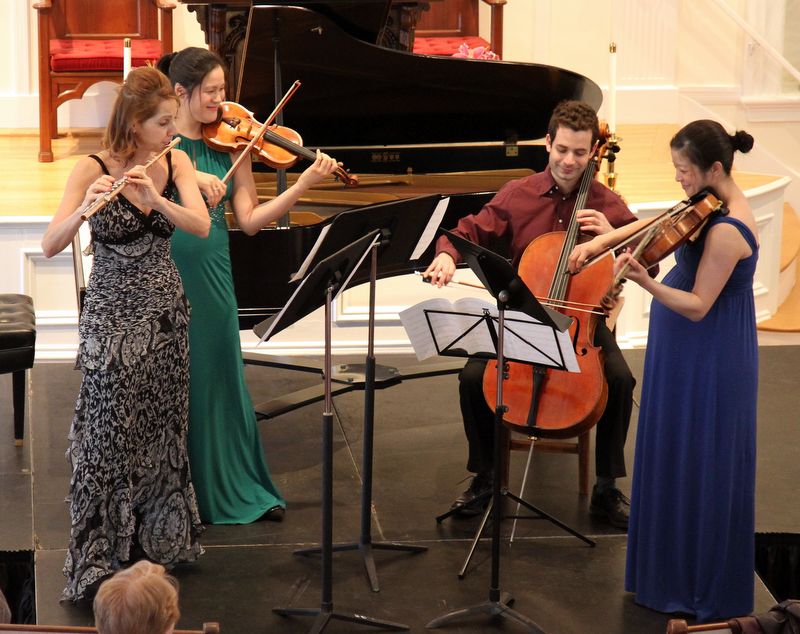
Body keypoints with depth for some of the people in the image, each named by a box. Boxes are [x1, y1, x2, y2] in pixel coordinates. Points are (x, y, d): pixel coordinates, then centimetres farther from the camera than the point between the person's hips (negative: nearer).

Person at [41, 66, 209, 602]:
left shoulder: (176, 164, 0)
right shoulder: (93, 170, -13)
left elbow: (201, 225, -15)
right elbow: (51, 246, -20)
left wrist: (155, 196, -31)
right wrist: (84, 208, -39)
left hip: (165, 311, 4)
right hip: (112, 315, -4)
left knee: (163, 427, 12)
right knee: (109, 432, -3)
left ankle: (160, 536, 28)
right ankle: (102, 557, 7)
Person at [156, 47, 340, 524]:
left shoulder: (230, 146, 5)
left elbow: (249, 220, -1)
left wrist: (305, 184, -10)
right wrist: (191, 176, -29)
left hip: (211, 276, 2)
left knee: (218, 381, 9)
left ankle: (237, 489, 21)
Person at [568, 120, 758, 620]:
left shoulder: (726, 231, -26)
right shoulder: (714, 201, 3)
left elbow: (697, 306, -25)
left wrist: (645, 282, -36)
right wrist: (604, 239, 4)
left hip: (706, 363, -10)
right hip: (689, 354, 10)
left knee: (698, 467, 1)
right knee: (679, 459, 19)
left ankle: (703, 590, 14)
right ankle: (679, 566, 33)